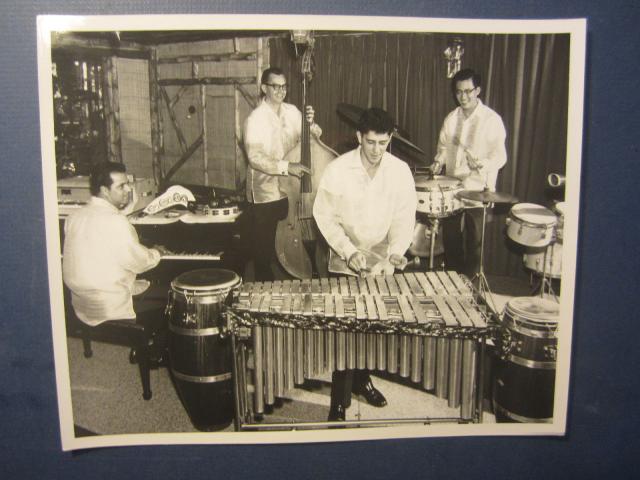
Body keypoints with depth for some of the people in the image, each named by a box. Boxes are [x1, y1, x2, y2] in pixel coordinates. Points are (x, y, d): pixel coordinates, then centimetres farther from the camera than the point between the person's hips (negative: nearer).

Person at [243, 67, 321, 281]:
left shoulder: (293, 112, 4)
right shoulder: (256, 119, -14)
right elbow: (255, 158, -24)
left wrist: (311, 124, -12)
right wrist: (287, 166, -35)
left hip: (291, 190, 6)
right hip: (265, 194, -6)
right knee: (264, 251, 5)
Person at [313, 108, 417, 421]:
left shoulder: (400, 171, -4)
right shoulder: (338, 170, -11)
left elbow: (404, 217, -2)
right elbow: (324, 215, -7)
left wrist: (397, 249, -20)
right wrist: (349, 251, -17)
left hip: (382, 264, 3)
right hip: (345, 265, -2)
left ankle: (361, 380, 38)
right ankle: (339, 402, 10)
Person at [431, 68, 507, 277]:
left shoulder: (492, 120, -8)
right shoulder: (451, 119, 8)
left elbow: (500, 156, -12)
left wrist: (481, 164, -31)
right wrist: (439, 162, -1)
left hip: (479, 193, -5)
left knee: (474, 246, 2)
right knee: (450, 242, 12)